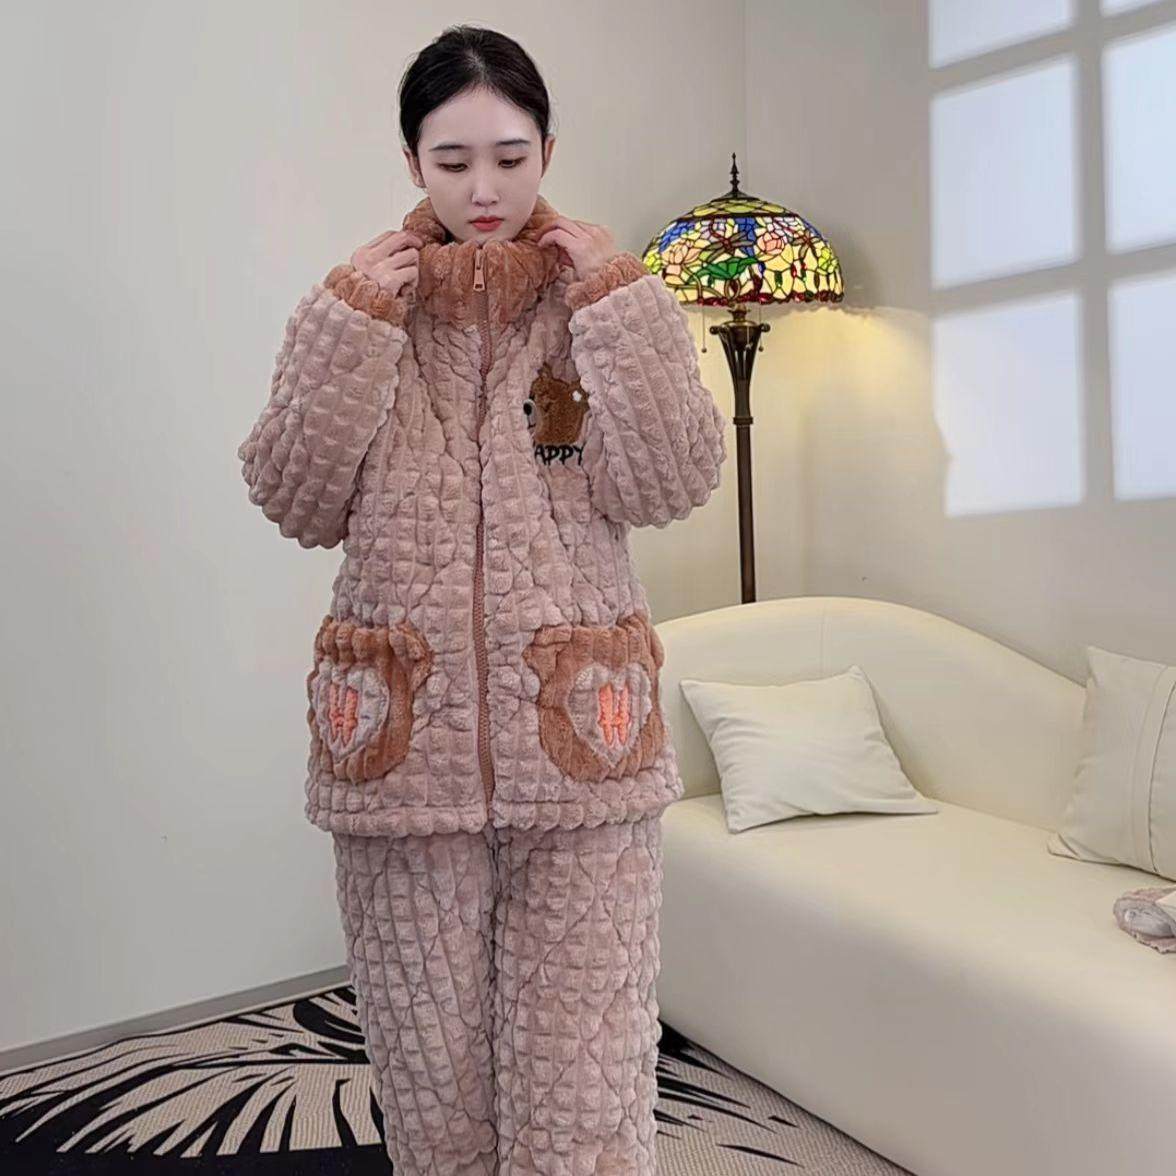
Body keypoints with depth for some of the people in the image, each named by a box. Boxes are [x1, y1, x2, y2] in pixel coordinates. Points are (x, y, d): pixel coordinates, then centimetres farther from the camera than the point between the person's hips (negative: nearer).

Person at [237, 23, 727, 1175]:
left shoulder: (599, 295, 6)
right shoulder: (364, 297, 8)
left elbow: (670, 485, -5)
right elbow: (296, 503, 0)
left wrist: (622, 303, -11)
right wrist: (349, 324, -8)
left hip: (575, 731, -1)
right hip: (402, 732, 1)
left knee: (582, 1081, 1)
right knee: (428, 1075, 12)